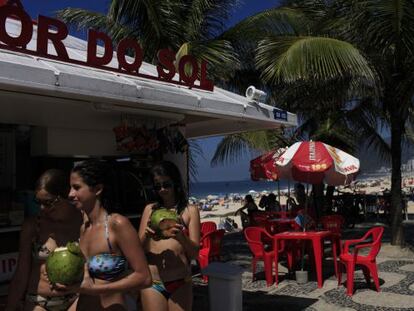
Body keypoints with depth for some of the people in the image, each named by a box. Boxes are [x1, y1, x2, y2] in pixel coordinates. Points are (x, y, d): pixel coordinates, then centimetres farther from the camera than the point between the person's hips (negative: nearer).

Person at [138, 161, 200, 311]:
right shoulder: (150, 209, 6)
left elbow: (195, 253, -3)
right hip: (152, 283, 1)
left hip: (180, 283, -1)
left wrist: (181, 237, -22)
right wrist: (146, 235, -15)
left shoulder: (190, 210, 0)